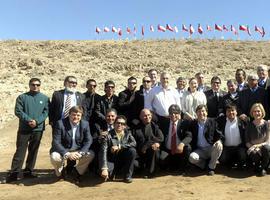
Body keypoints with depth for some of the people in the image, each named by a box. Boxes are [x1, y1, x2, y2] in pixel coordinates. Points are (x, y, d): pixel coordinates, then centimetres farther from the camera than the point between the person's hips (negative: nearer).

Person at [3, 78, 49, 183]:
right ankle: (15, 173, 2)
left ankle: (29, 171, 19)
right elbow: (18, 111, -4)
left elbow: (46, 112, 0)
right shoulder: (22, 97, 3)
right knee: (20, 151, -3)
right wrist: (29, 120, -16)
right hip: (24, 129, -2)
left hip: (38, 129, 2)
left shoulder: (45, 98, 7)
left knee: (33, 151, 8)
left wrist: (37, 121, -14)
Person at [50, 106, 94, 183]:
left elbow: (88, 141, -7)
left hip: (78, 151, 2)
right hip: (63, 151, -2)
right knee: (54, 157, -32)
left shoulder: (85, 124, -5)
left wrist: (80, 153, -24)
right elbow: (56, 142, -18)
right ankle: (61, 172, 5)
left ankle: (77, 172, 5)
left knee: (90, 154, -23)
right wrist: (67, 154, -31)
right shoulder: (60, 123, -14)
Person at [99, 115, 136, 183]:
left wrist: (119, 146, -26)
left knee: (132, 150, -24)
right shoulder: (108, 135, -12)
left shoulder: (127, 133, 1)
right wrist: (104, 169, -33)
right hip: (112, 160, -3)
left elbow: (134, 143, -16)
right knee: (107, 171, -34)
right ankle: (113, 173, 7)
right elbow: (103, 152, -21)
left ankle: (127, 176, -10)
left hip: (123, 159, 3)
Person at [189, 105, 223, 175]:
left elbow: (219, 135, -1)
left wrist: (219, 141, -21)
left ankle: (211, 167, -11)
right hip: (199, 150, 0)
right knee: (192, 158, -30)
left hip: (211, 149, 0)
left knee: (218, 146, -33)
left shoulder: (212, 122, 1)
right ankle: (206, 164, 2)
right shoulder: (193, 123, 5)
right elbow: (192, 138, 9)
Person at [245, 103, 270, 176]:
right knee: (255, 153, -36)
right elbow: (247, 142, 4)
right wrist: (252, 147, -16)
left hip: (264, 147, 0)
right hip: (253, 149, 1)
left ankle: (263, 168, -12)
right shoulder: (250, 125, 3)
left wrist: (258, 145, -21)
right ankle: (257, 167, 1)